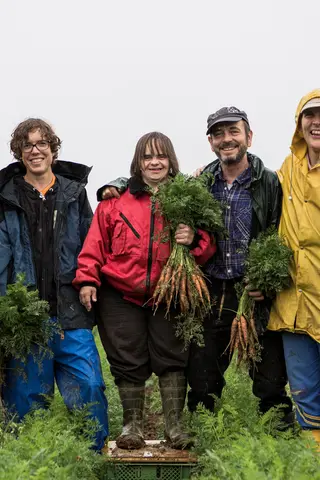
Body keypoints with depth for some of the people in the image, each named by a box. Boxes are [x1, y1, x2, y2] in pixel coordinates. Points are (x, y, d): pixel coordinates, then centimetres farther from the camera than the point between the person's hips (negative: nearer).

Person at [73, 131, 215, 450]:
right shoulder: (116, 200, 0)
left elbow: (207, 247, 0)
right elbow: (96, 243, 2)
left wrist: (194, 239, -21)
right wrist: (87, 279, -5)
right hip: (121, 296, 0)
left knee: (171, 358, 1)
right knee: (128, 361, 6)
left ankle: (174, 425, 13)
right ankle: (132, 425, 21)